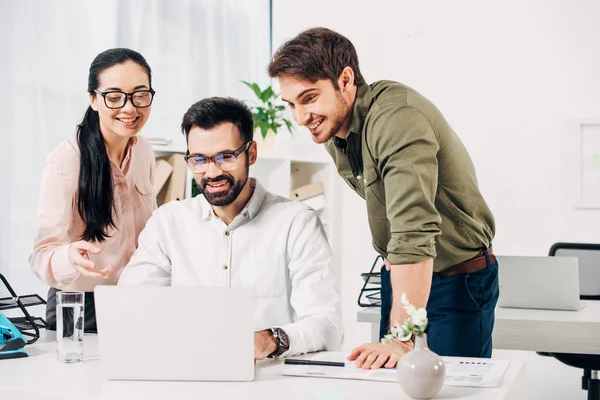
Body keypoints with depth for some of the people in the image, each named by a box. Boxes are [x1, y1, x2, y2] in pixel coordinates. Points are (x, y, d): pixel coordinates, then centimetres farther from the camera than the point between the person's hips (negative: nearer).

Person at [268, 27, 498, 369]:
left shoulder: (397, 118, -28)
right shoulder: (332, 128, 0)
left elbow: (415, 235, -37)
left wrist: (402, 340, -42)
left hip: (459, 280, -7)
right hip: (401, 276, 8)